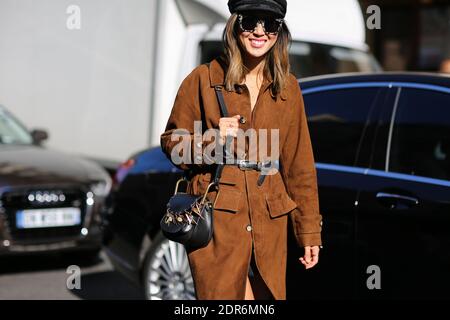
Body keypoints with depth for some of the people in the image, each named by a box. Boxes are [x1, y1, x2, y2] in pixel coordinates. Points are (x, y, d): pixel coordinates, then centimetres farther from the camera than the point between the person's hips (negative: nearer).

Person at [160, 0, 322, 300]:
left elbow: (300, 166, 11)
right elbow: (171, 142, 5)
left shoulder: (288, 87, 8)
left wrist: (309, 231, 10)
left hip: (270, 221, 3)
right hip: (217, 218, -3)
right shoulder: (204, 79, -2)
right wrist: (211, 140, -16)